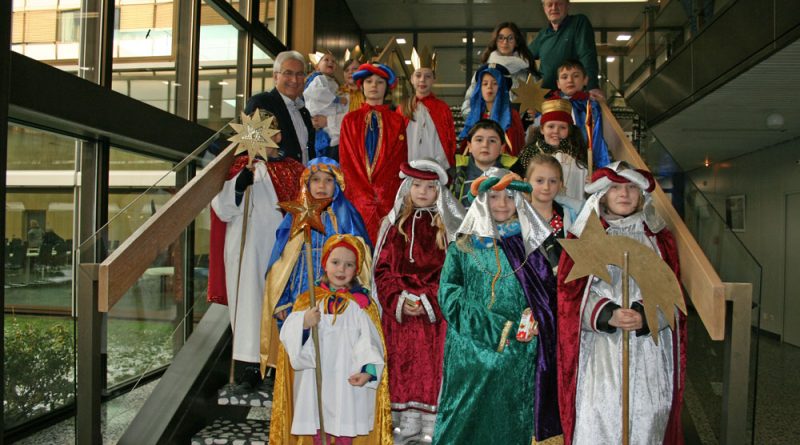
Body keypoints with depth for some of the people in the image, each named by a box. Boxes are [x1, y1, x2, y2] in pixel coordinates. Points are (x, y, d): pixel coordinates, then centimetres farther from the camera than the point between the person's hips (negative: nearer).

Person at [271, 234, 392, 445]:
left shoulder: (362, 303, -2)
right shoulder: (308, 300, 4)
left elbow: (369, 341, -7)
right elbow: (289, 336, -1)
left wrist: (368, 370, -21)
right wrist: (303, 324, -21)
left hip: (348, 379, -2)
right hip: (316, 379, 2)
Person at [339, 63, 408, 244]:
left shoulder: (397, 121, 9)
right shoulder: (350, 120, 11)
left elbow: (400, 161, 3)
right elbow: (347, 161, 4)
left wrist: (380, 193, -9)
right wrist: (365, 194, -8)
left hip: (388, 196, 0)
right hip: (357, 193, 0)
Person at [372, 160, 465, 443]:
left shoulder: (449, 227, 1)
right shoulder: (394, 225, 8)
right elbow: (383, 269, 5)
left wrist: (428, 300, -14)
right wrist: (398, 300, -9)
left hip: (435, 312, -2)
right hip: (399, 312, 2)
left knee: (433, 366, 0)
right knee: (402, 366, 7)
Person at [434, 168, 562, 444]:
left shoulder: (531, 244, 10)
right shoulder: (463, 248, 4)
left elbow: (549, 294, 11)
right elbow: (450, 297, -3)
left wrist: (534, 322, -9)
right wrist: (501, 330, -11)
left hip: (522, 358, 2)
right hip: (474, 357, -1)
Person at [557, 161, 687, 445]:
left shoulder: (658, 237, 11)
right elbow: (571, 294, -1)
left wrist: (644, 316, -15)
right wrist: (608, 315, -17)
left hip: (648, 347, 2)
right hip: (600, 349, -1)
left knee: (646, 416, 1)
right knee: (598, 419, -4)